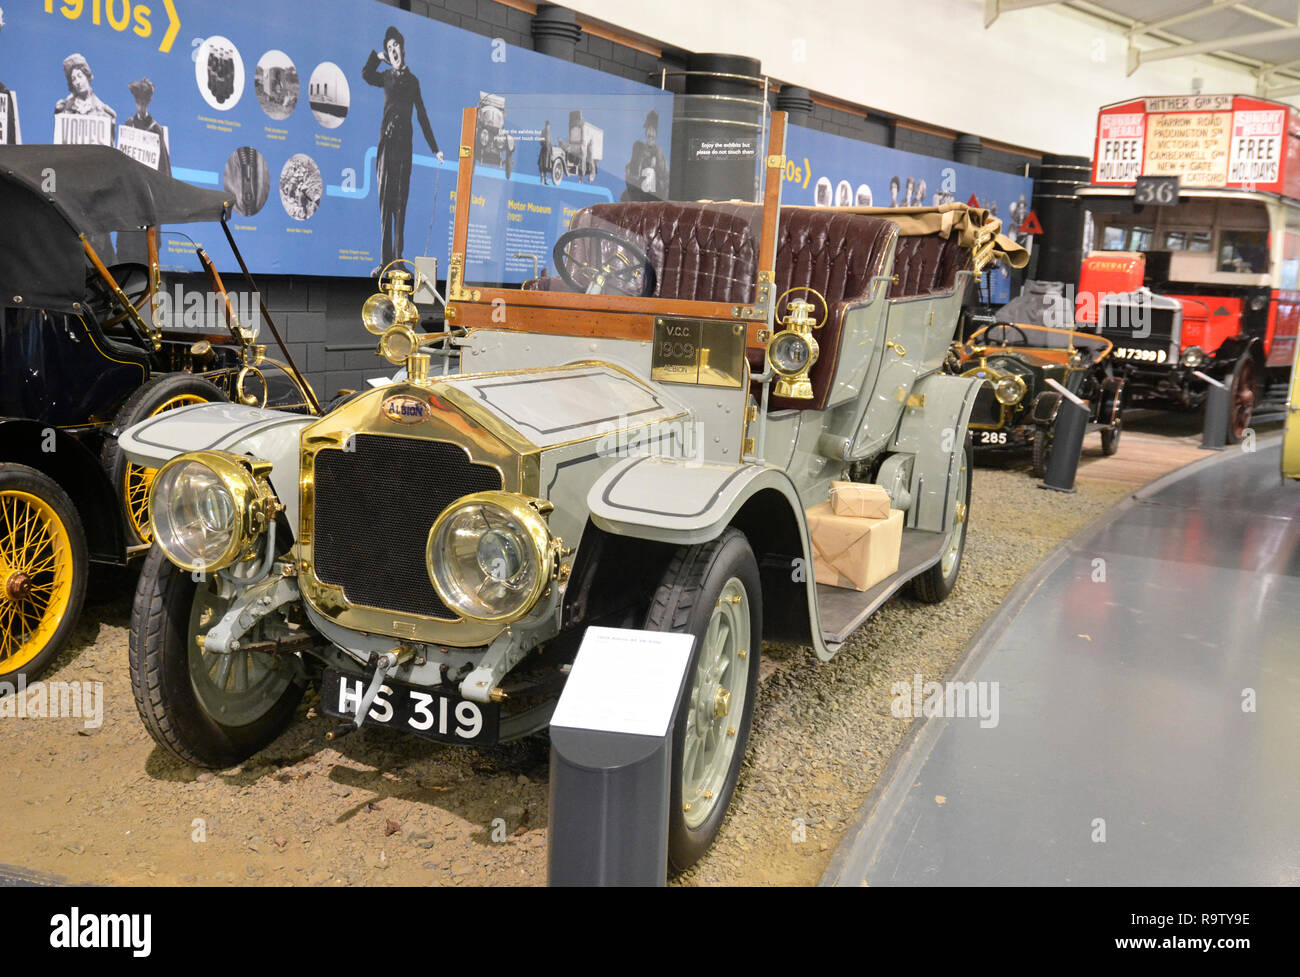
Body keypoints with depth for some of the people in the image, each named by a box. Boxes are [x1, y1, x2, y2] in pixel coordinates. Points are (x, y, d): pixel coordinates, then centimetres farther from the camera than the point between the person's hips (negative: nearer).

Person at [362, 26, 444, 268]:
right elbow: (366, 74, -9)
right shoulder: (386, 76, 12)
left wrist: (435, 148, 14)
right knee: (385, 198, -4)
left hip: (405, 142, 1)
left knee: (401, 200, 0)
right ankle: (386, 259, -4)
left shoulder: (413, 81, 16)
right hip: (387, 140, -1)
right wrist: (377, 56, 4)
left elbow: (422, 116, 17)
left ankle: (398, 259, 2)